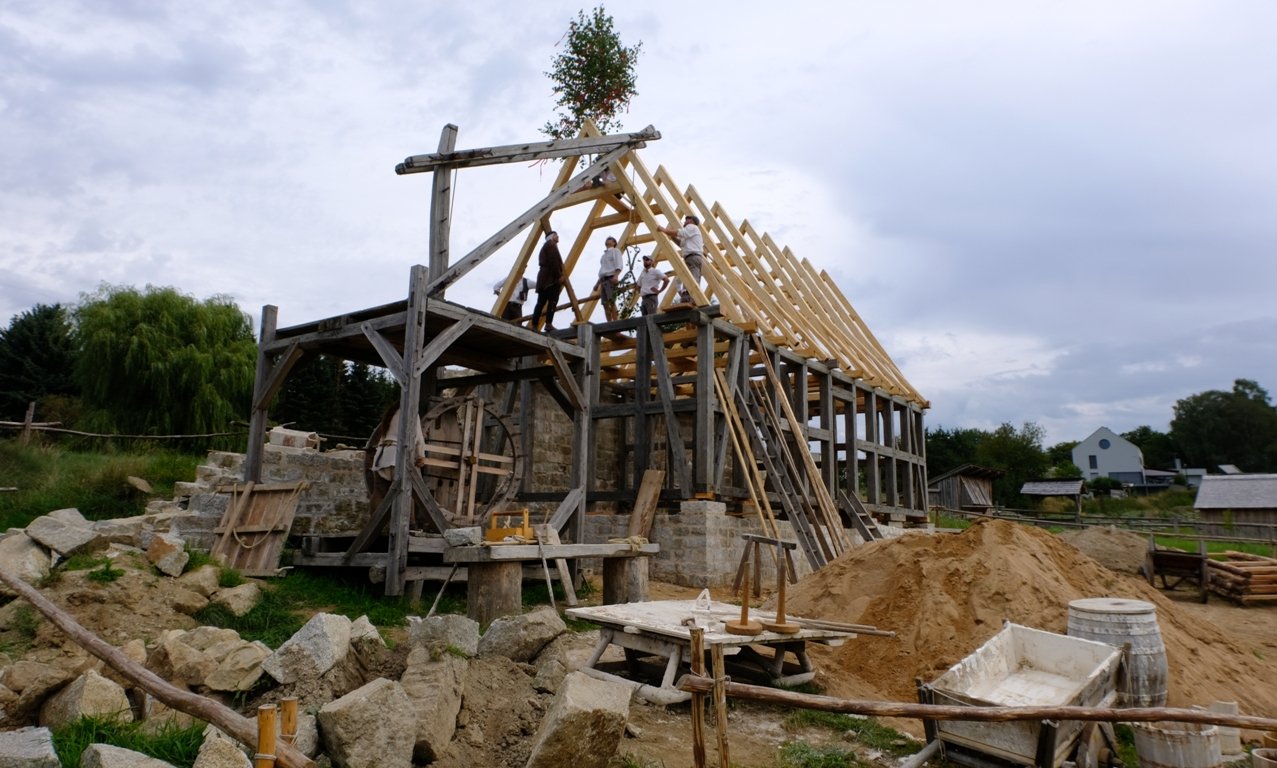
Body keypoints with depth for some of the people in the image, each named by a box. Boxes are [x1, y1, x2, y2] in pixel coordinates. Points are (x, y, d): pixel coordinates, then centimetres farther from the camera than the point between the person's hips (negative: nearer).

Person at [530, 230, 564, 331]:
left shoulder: (545, 247, 28)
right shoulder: (551, 245, -1)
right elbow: (553, 261, -13)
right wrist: (560, 275, -15)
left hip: (544, 278, 9)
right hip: (551, 278, -9)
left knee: (541, 302, 5)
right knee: (552, 301, -13)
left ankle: (534, 325, 0)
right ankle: (549, 324, -22)